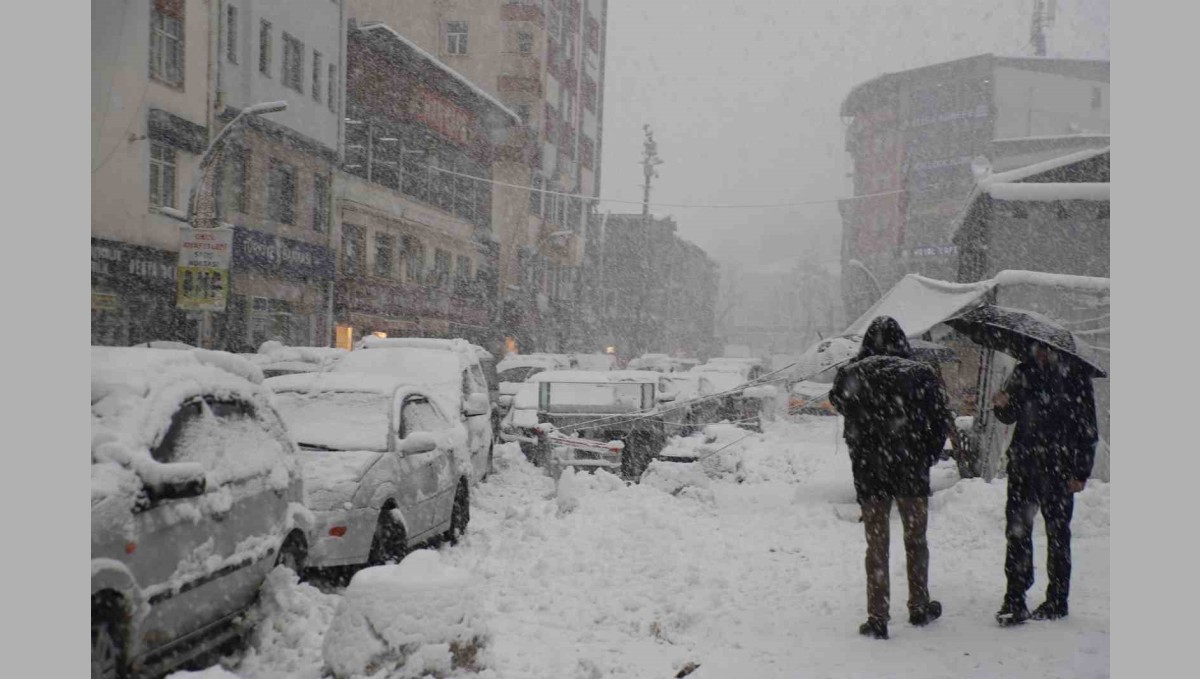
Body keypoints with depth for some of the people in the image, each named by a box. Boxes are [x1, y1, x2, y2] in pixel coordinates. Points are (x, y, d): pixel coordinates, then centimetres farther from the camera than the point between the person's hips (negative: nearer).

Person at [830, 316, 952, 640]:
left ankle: (877, 618, 8)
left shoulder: (851, 374, -6)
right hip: (912, 471, 0)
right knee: (916, 540, 18)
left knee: (876, 546, 8)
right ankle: (919, 608, 30)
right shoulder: (920, 374, -7)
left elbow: (838, 403, 12)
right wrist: (928, 457, 8)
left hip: (869, 473, 0)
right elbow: (941, 421, -4)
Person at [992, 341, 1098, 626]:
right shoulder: (1023, 372, 8)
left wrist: (1081, 472, -6)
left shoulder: (1075, 376, -2)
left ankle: (1057, 601, 18)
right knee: (1017, 529, -1)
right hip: (1022, 464, 3)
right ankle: (1014, 600, 4)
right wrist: (1002, 406, -9)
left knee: (1058, 533, 6)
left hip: (1058, 469, -3)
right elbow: (1010, 416, 15)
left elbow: (1088, 428, -1)